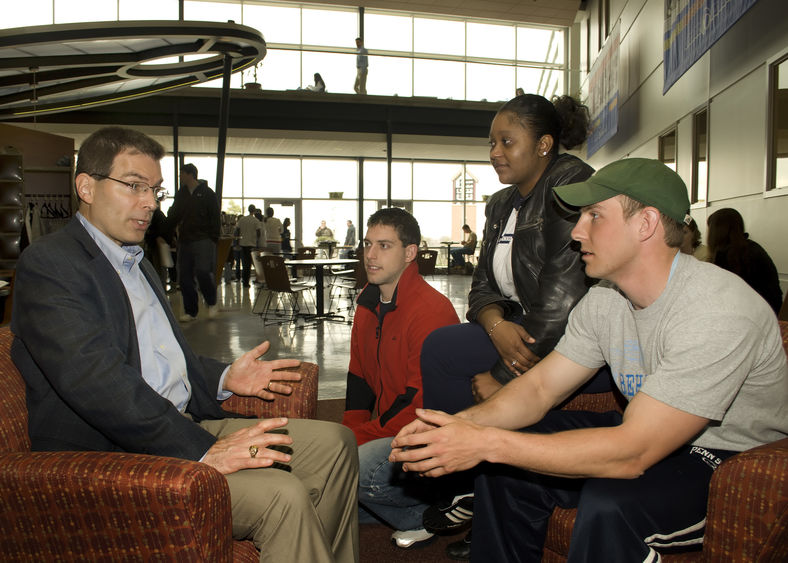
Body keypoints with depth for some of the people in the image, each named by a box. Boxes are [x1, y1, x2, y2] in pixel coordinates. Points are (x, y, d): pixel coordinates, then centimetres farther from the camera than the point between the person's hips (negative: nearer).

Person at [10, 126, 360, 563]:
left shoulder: (137, 264, 21)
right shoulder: (48, 263, -10)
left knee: (334, 442, 1)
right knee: (281, 495, -28)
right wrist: (204, 450, -27)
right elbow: (97, 380, -23)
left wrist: (223, 378, 9)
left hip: (184, 426, 9)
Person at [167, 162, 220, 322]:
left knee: (203, 272, -17)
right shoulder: (180, 194, 16)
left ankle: (212, 303, 6)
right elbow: (173, 217, 21)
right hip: (184, 241, 6)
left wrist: (213, 239, -11)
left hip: (203, 240, -6)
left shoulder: (207, 193, 0)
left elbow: (215, 218, -4)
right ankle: (190, 311, 12)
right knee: (185, 277, 3)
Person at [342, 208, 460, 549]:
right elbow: (358, 377, 13)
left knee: (359, 468, -29)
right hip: (388, 431, 9)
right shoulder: (368, 304, 9)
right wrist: (350, 432, -2)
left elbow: (422, 403, -22)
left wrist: (358, 439, -21)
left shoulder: (431, 309, -19)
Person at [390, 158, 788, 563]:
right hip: (650, 433, 7)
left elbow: (633, 454, -34)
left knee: (608, 503, -34)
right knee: (504, 465, -4)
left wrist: (488, 443, -37)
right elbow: (540, 386, -3)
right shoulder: (605, 300, -5)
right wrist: (464, 423, -23)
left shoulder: (718, 310, -30)